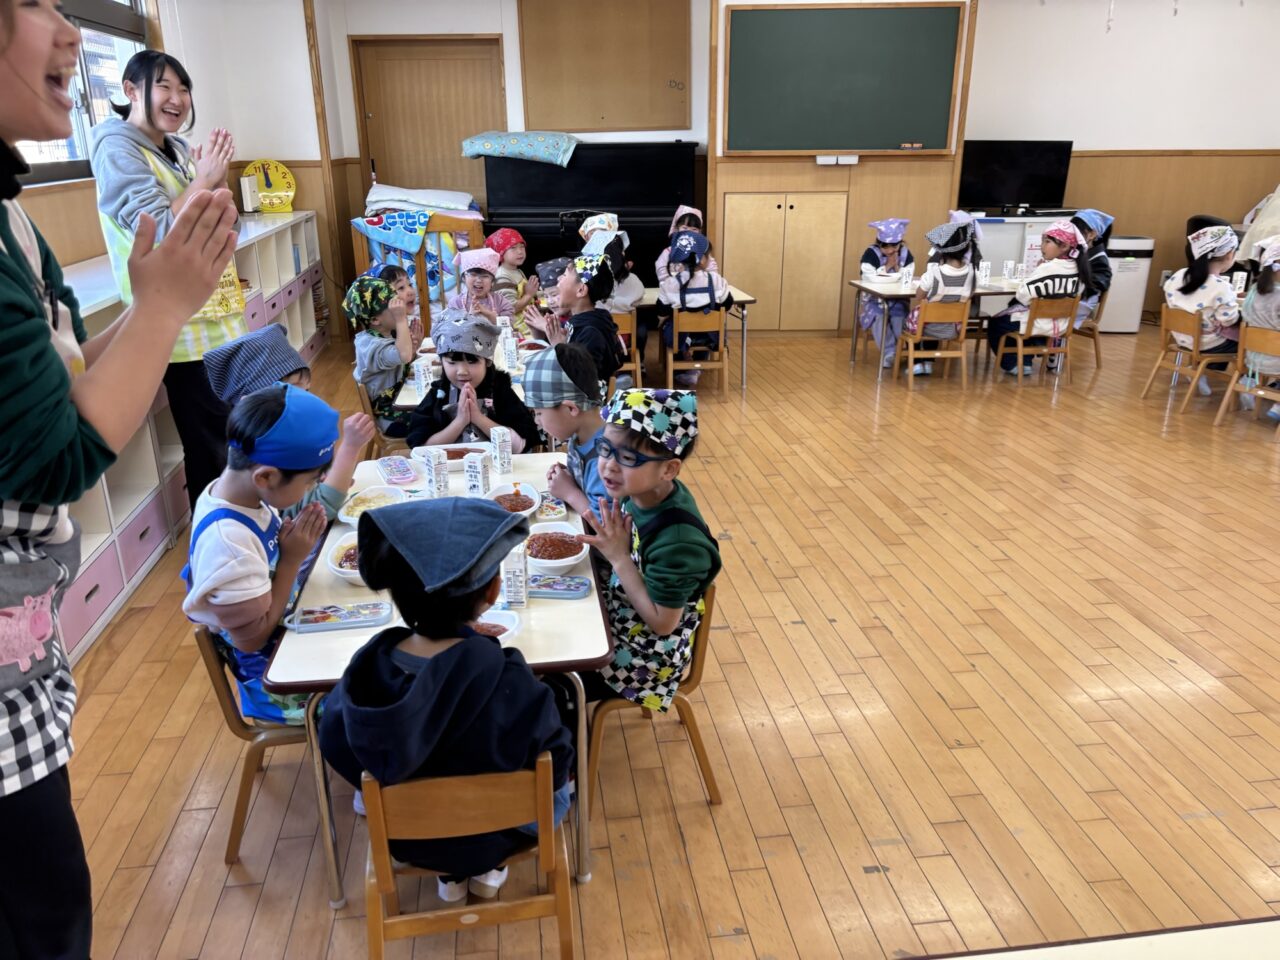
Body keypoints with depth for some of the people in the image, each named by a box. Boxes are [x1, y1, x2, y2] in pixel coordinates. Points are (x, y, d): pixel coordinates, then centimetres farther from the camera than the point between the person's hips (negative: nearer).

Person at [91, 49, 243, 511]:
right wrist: (202, 180, -17)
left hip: (217, 315, 7)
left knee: (234, 431, 14)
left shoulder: (178, 149, 10)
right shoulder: (118, 150, -10)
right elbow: (159, 234, -20)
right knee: (211, 444, 1)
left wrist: (219, 179, -2)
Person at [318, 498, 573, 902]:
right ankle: (485, 870, 34)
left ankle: (450, 875, 36)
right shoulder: (510, 683, -35)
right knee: (556, 788, 28)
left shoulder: (365, 668, -25)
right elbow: (555, 764, -19)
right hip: (493, 834, -2)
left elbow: (337, 752, -7)